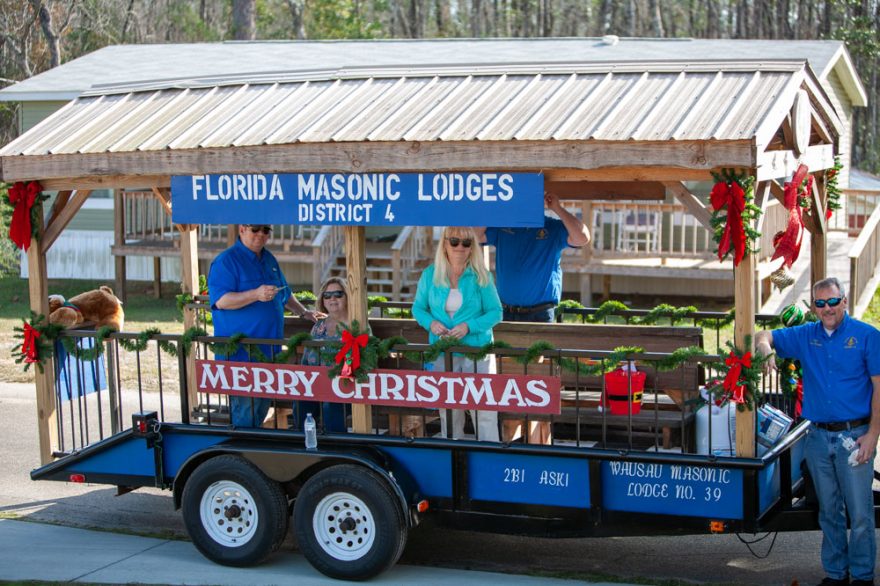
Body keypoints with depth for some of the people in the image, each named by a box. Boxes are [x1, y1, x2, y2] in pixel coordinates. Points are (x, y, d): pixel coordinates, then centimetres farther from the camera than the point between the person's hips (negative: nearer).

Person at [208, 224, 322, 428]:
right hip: (241, 350, -8)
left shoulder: (269, 259, 17)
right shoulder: (226, 261, -9)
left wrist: (304, 312, 26)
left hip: (268, 349, 8)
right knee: (244, 407, -9)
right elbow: (221, 301, -19)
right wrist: (255, 295, -28)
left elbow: (284, 294, 31)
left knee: (263, 405, 11)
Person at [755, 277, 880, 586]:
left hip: (854, 435, -4)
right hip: (818, 436, 4)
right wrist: (764, 346, -12)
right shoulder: (805, 336, 9)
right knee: (829, 511, 13)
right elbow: (764, 335, 14)